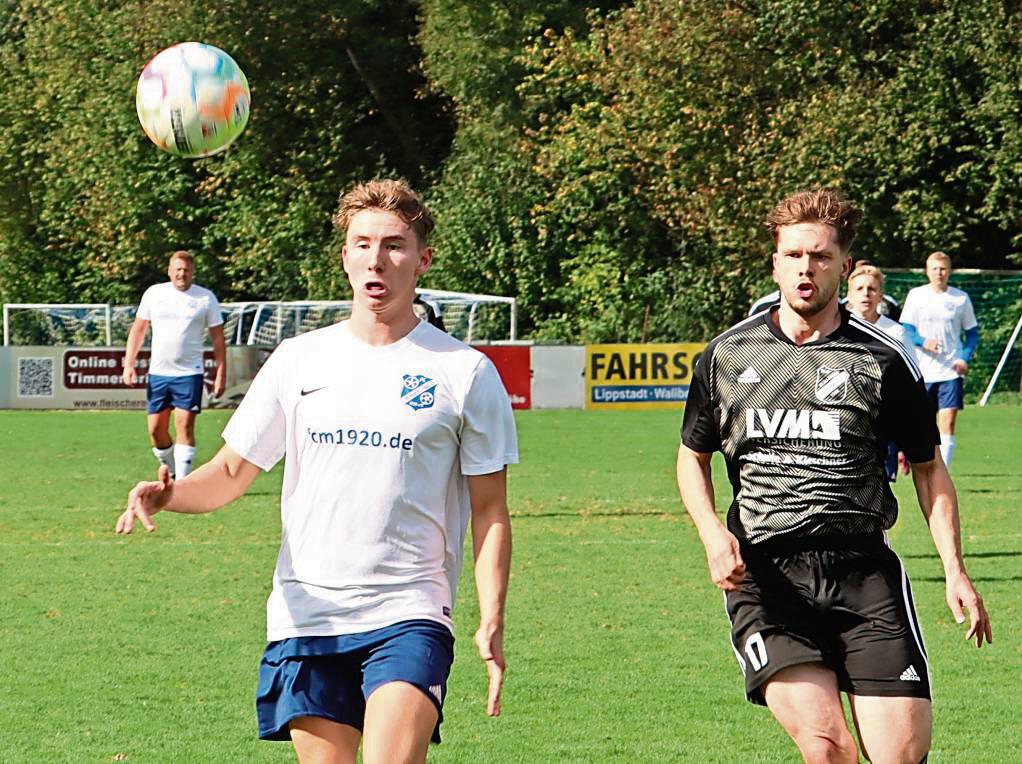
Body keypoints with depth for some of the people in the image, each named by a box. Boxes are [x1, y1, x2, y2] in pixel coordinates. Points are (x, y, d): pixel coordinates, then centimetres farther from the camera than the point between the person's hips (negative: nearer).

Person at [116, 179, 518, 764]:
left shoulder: (466, 372, 2)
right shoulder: (299, 359, 10)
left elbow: (490, 512, 5)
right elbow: (232, 473, 14)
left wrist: (492, 622, -5)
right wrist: (167, 495, -8)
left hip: (408, 616, -3)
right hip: (304, 621, 3)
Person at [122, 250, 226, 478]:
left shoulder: (206, 298, 2)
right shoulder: (154, 293, 7)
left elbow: (218, 337, 4)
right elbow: (138, 329, 12)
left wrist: (221, 374, -1)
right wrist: (129, 364, 4)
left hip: (189, 374, -3)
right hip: (157, 372, 3)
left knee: (184, 426, -13)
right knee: (156, 430, 4)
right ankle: (172, 473, 24)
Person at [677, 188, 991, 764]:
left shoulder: (883, 359, 3)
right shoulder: (727, 355, 8)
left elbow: (928, 466, 13)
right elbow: (693, 456, 20)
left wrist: (955, 570, 3)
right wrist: (713, 533, 1)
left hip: (864, 571, 0)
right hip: (763, 573, 0)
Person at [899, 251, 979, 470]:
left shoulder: (961, 298, 5)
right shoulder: (916, 295, 3)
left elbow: (972, 332, 12)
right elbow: (906, 330, 2)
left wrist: (965, 358, -4)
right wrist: (923, 341, -18)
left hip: (951, 371, 0)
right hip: (922, 370, 0)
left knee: (948, 423, -10)